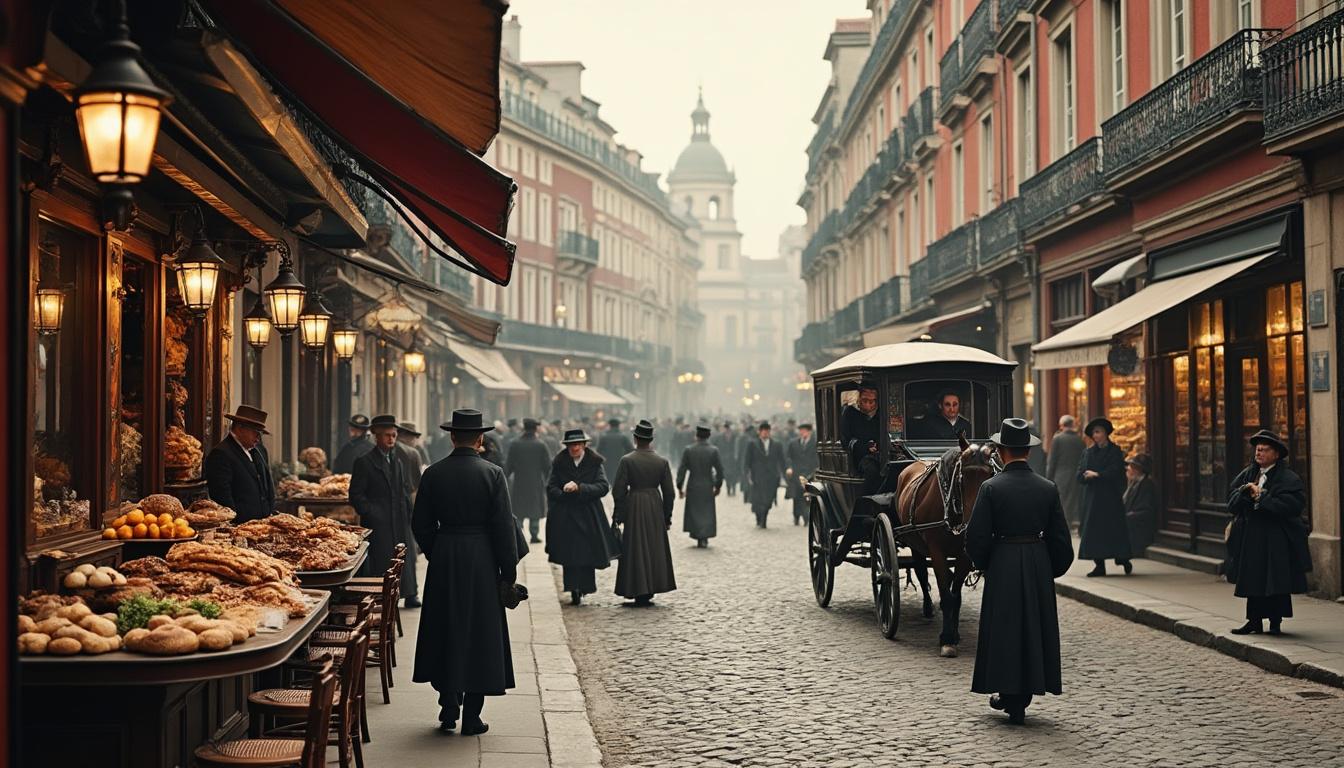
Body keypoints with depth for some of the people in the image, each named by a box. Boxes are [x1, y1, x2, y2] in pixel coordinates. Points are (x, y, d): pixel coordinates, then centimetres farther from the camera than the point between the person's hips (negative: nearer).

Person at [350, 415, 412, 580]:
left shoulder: (397, 462, 18)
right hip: (376, 528, -7)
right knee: (377, 571, -9)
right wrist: (372, 514, -14)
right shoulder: (364, 462, -4)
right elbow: (356, 496, -7)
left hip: (397, 529, 7)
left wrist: (406, 509, 9)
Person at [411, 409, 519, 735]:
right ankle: (472, 718, 7)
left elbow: (421, 523, 3)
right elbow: (504, 525, -9)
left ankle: (448, 710, 16)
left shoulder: (433, 474, -1)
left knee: (446, 634, 13)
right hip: (482, 560, -2)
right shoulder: (492, 474, -8)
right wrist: (509, 571, -2)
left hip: (443, 560, 2)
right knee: (479, 634, 5)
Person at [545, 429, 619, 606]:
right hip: (565, 516, 0)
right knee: (569, 554, -2)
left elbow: (603, 487, -10)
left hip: (589, 517, 0)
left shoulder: (594, 463, 0)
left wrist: (579, 488, -19)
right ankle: (574, 591, 3)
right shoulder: (559, 463, 3)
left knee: (588, 553, 0)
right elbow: (551, 489, 0)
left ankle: (584, 589, 15)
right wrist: (568, 494, -16)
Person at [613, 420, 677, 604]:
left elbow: (618, 490, -8)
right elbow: (669, 492, 2)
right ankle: (651, 589, 17)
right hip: (655, 507, 2)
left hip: (634, 507, -2)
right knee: (655, 547, 13)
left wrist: (618, 515, 3)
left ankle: (639, 591, 3)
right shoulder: (662, 462, -1)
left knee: (636, 549, 5)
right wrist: (667, 516, 12)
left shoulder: (626, 461, -9)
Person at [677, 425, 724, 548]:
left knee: (693, 512, 14)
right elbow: (720, 470, -5)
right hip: (708, 487, 0)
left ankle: (698, 537, 14)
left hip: (693, 487, 0)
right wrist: (718, 486, 7)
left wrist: (680, 487, 2)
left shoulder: (688, 450, -7)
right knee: (707, 512, 11)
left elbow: (681, 469, -6)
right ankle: (704, 538, 5)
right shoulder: (714, 451, -7)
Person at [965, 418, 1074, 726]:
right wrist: (1054, 569, 15)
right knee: (1035, 627, 13)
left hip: (1003, 565, -3)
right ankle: (1024, 694, 21)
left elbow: (976, 537, -10)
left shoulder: (991, 488, -10)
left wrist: (983, 564, 8)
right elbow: (1061, 538, 3)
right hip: (1040, 567, 3)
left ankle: (1009, 694, 11)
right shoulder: (1048, 488, -1)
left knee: (1004, 628, 8)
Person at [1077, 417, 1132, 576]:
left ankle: (1123, 559, 12)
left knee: (1114, 527, -4)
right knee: (1094, 529, -1)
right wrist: (1090, 476, -15)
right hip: (1092, 497, 4)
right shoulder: (1088, 452, 11)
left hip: (1111, 497, -4)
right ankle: (1099, 566, 1)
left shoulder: (1115, 451, 0)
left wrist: (1096, 475, -11)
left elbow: (1115, 472, -11)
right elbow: (1080, 475, 4)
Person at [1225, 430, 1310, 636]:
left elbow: (1294, 503, -21)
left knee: (1276, 579, -1)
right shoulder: (1248, 474, 12)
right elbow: (1231, 499, 7)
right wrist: (1245, 490, -14)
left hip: (1276, 539, -5)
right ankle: (1255, 621, 16)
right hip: (1251, 536, 5)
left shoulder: (1288, 478, -7)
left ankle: (1275, 622, 9)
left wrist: (1261, 496, -19)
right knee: (1252, 578, 8)